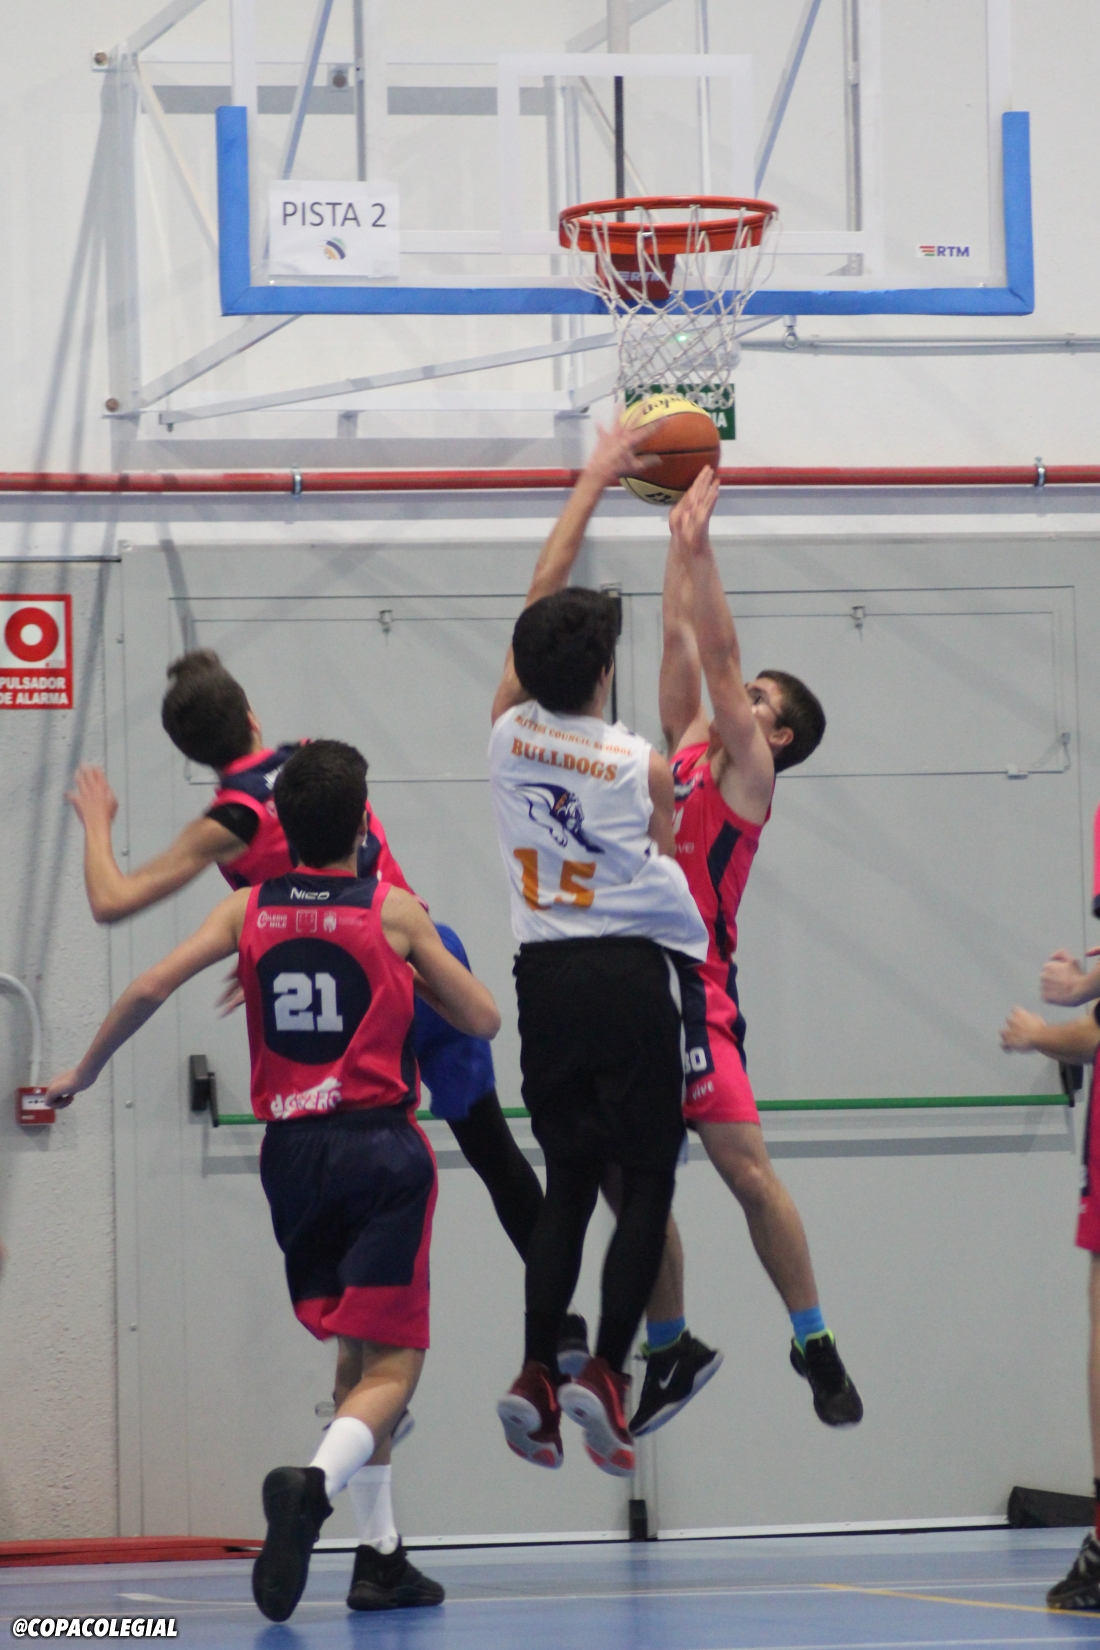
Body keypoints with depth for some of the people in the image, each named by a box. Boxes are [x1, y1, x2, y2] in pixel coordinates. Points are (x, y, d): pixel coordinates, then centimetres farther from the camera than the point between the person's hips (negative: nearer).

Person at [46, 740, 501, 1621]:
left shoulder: (248, 911, 6)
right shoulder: (393, 911, -2)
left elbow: (148, 990, -1)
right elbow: (482, 1019, 2)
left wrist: (82, 1075, 13)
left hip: (293, 1151, 4)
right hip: (381, 1148, -4)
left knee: (356, 1352, 19)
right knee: (391, 1365, -8)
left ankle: (380, 1554, 18)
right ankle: (313, 1484, -37)